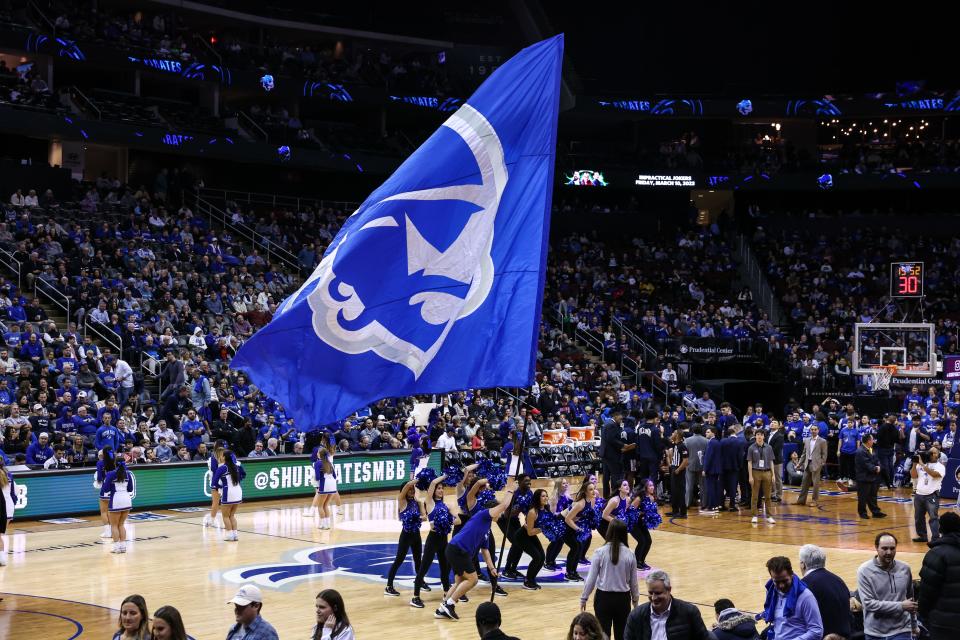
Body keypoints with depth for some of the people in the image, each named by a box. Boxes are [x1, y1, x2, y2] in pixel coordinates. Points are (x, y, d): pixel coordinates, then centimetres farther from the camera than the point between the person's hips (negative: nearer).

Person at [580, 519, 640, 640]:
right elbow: (633, 582, 4)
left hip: (603, 597, -2)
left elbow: (591, 578, -8)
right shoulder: (629, 554, -6)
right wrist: (635, 599, 21)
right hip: (623, 598, 2)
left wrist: (584, 598, 5)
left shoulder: (600, 552, -12)